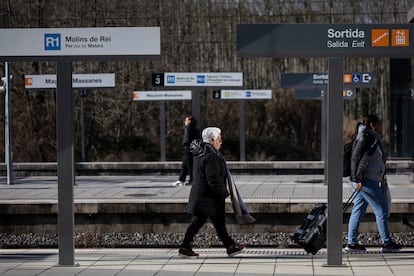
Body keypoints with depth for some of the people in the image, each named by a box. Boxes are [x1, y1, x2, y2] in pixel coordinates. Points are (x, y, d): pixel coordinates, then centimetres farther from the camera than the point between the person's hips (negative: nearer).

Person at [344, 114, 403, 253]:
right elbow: (355, 158, -20)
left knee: (358, 211, 8)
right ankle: (386, 243, 2)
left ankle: (351, 243, 9)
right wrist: (356, 180, -24)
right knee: (381, 210, -3)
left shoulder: (374, 138, 18)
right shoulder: (366, 137, -13)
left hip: (369, 180, 10)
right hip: (366, 181, -10)